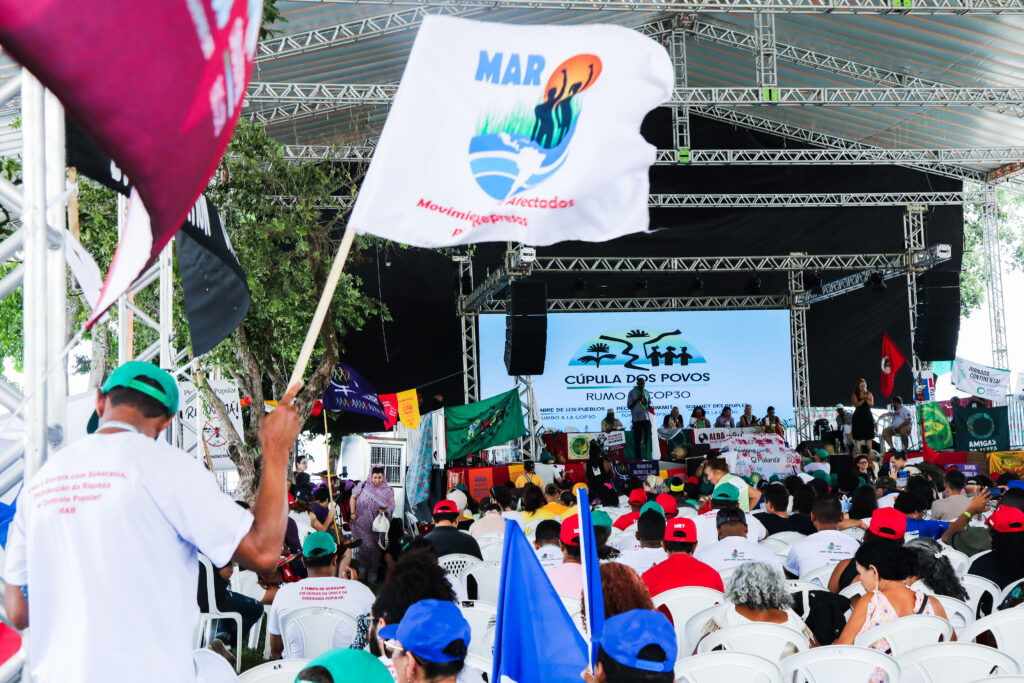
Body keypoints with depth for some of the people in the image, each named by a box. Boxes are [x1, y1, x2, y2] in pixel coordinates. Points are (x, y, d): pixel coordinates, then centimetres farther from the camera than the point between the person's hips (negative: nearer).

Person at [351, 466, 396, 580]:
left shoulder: (388, 490, -1)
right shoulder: (364, 486, -1)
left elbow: (392, 506, 0)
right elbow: (353, 497, 9)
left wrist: (385, 510, -21)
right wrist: (353, 513, 2)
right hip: (363, 523, -1)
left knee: (375, 547, 5)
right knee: (367, 545, -7)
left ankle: (373, 572, 18)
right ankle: (362, 568, 14)